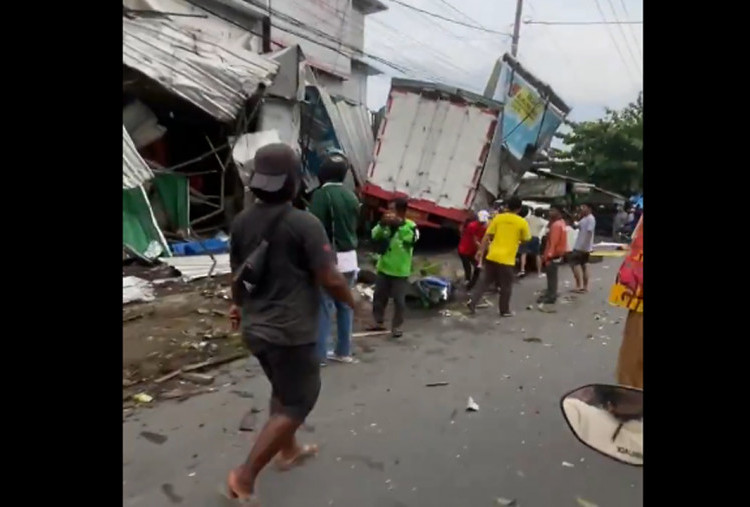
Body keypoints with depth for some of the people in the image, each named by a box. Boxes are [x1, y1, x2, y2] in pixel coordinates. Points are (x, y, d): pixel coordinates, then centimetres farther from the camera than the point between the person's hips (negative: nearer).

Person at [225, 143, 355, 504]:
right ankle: (244, 477, 12)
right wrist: (352, 301, 2)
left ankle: (288, 451, 44)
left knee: (283, 390, 27)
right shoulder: (305, 223, -19)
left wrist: (239, 305, 32)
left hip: (255, 327, 8)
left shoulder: (241, 221, 1)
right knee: (297, 402, 9)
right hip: (290, 331, -8)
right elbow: (330, 279, -19)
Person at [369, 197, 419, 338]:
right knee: (379, 296, 13)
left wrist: (400, 224, -32)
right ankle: (379, 322, 29)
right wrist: (381, 224, -20)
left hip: (400, 271, -5)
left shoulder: (410, 226, -10)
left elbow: (412, 238, -27)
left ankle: (397, 326, 17)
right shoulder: (387, 224, 2)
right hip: (383, 268, 5)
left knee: (399, 300, 3)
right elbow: (374, 236, -4)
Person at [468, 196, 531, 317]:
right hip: (507, 259, -3)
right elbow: (525, 240, 6)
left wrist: (481, 251, 5)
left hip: (492, 256, 3)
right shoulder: (522, 222, -4)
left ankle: (472, 301, 3)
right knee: (506, 286, 10)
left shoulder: (498, 218, 3)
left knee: (484, 280, 14)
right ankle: (504, 311, 19)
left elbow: (487, 236, 1)